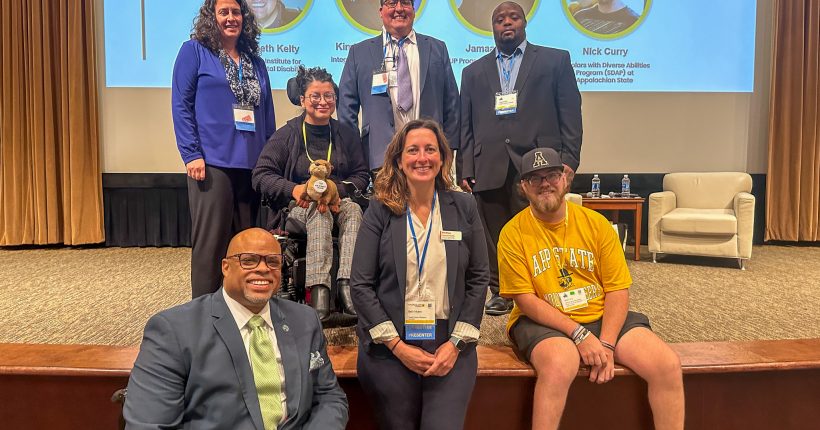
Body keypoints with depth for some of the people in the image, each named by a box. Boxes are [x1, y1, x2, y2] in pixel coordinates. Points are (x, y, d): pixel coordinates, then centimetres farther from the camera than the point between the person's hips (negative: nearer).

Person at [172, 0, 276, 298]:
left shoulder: (255, 61, 18)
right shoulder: (194, 51, 4)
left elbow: (267, 115, 18)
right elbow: (181, 106, -3)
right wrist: (191, 154, -12)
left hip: (252, 166, 5)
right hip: (212, 163, -5)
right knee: (210, 243, -3)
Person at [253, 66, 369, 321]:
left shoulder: (347, 135, 14)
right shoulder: (286, 135, 7)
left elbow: (362, 176, 9)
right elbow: (261, 176, -1)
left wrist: (336, 190, -13)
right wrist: (295, 189, -21)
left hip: (340, 202, 2)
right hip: (299, 207, -2)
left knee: (353, 210, -33)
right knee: (319, 211, -36)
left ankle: (347, 285, -47)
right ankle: (318, 290, -48)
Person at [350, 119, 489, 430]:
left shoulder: (464, 207, 3)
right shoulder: (380, 211, -1)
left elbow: (478, 280, 4)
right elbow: (361, 285, -4)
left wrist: (457, 344, -4)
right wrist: (397, 346, -10)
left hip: (450, 349, 1)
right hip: (389, 351, 0)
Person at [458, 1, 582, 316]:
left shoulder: (555, 60, 14)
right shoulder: (474, 72, 20)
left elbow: (570, 114, 6)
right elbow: (465, 126, 14)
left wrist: (569, 159, -5)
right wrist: (465, 170, 5)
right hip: (488, 169, 2)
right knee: (495, 239, 4)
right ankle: (501, 293, 16)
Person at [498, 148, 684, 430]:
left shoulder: (596, 223, 2)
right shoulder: (513, 233, -6)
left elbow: (618, 290, -1)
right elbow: (526, 300, -10)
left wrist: (606, 344, -15)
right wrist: (579, 334, -18)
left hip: (602, 316, 4)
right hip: (544, 322, -3)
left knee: (668, 365, -14)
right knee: (559, 366, -35)